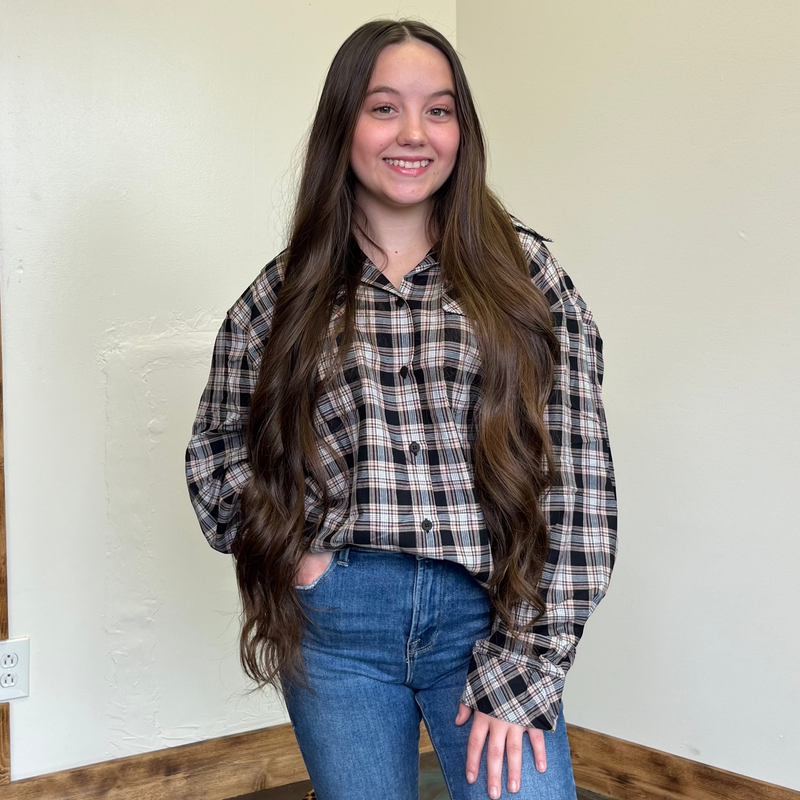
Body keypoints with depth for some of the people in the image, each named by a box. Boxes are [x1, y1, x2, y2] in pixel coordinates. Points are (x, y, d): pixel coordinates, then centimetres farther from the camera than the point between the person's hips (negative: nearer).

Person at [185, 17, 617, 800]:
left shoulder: (522, 272, 0)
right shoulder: (286, 291, 5)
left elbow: (576, 473, -5)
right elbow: (216, 450, 13)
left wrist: (525, 663, -9)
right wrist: (283, 544, -4)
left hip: (488, 610, -1)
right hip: (335, 618, 2)